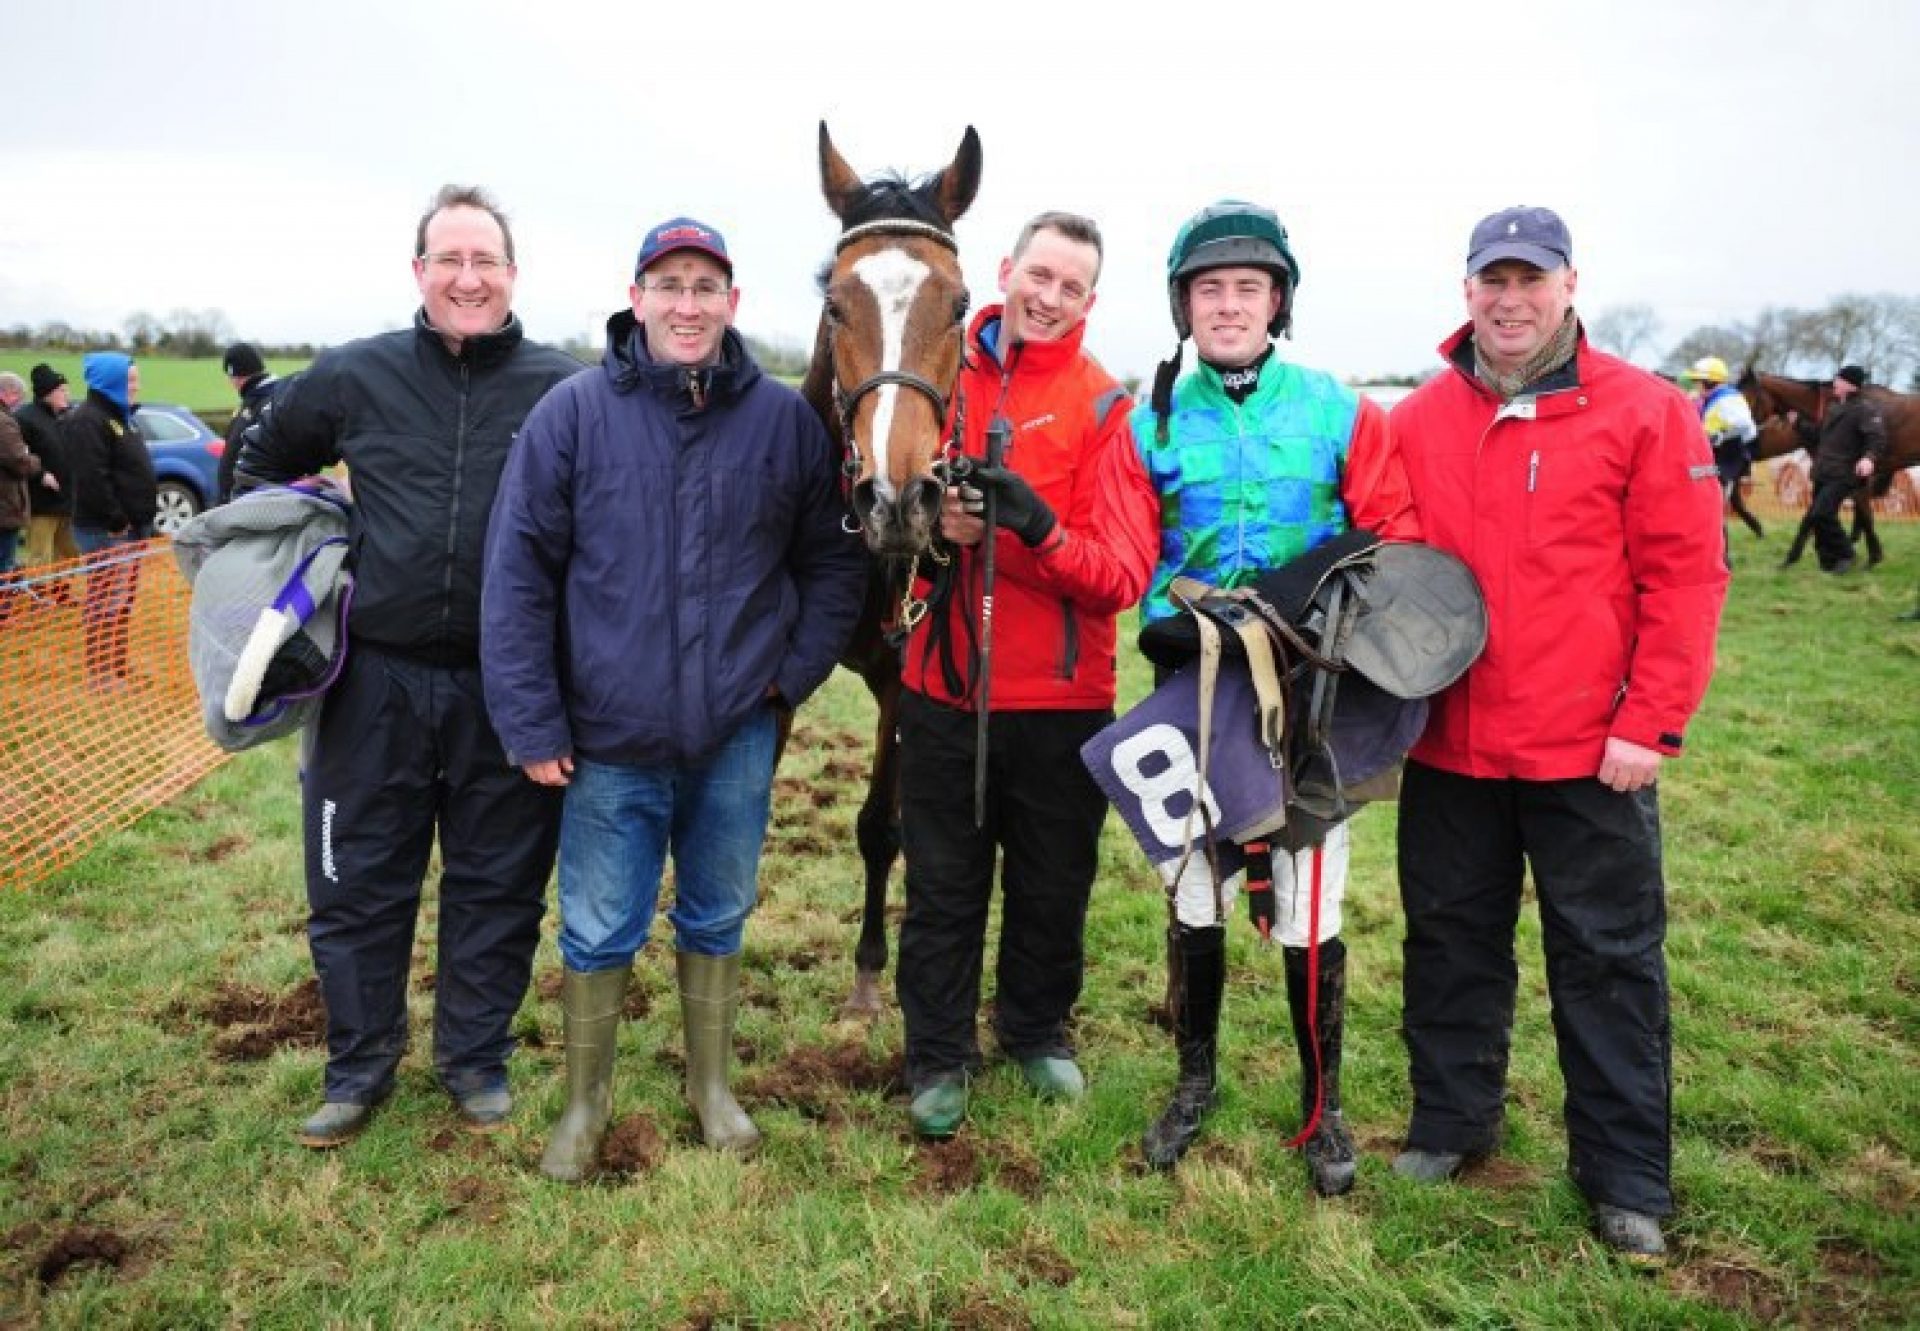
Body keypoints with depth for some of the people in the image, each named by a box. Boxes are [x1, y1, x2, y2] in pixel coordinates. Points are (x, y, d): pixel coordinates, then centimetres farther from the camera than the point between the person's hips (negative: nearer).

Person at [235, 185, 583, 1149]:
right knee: (356, 884, 12)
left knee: (498, 886, 11)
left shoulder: (566, 389, -4)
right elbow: (263, 461, 20)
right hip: (375, 678, 2)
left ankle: (476, 1059, 32)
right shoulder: (353, 376, 3)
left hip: (507, 685, -1)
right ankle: (359, 1068, 32)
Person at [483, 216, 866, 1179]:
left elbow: (833, 560, 7)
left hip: (738, 736, 2)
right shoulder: (573, 413, -8)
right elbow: (518, 571, -6)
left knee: (718, 919, 18)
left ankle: (712, 1087, 38)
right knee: (597, 933, 11)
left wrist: (796, 672, -3)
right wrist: (532, 723, -9)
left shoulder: (786, 419, -2)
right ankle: (586, 1101, 34)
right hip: (609, 738, -1)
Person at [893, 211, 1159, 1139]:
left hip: (1061, 697, -1)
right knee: (942, 885, 11)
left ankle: (1036, 1028, 40)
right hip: (943, 687, 1)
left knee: (1054, 885, 15)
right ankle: (938, 1054, 30)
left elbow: (1125, 575, -13)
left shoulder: (1103, 408, -6)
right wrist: (929, 522, -11)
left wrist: (1040, 529, -30)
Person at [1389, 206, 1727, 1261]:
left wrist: (1650, 725, -12)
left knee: (1609, 958, 8)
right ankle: (1451, 1123, 34)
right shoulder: (1417, 422, 5)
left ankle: (1626, 1175, 24)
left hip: (1591, 754, -3)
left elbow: (1683, 578, -7)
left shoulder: (1645, 412, -4)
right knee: (1451, 941, 15)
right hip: (1447, 748, 3)